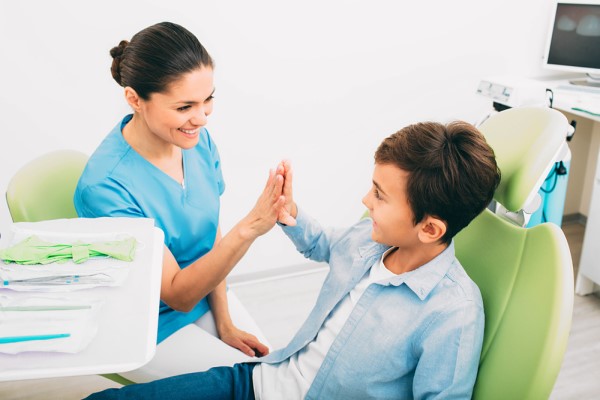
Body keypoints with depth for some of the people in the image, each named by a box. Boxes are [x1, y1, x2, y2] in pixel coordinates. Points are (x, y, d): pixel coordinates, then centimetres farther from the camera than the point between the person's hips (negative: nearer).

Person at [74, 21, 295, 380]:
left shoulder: (198, 140, -11)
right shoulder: (104, 186, -29)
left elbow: (211, 239, -1)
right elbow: (178, 295, -25)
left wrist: (225, 324, -3)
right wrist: (247, 229, -38)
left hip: (207, 297, 5)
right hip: (149, 329, -5)